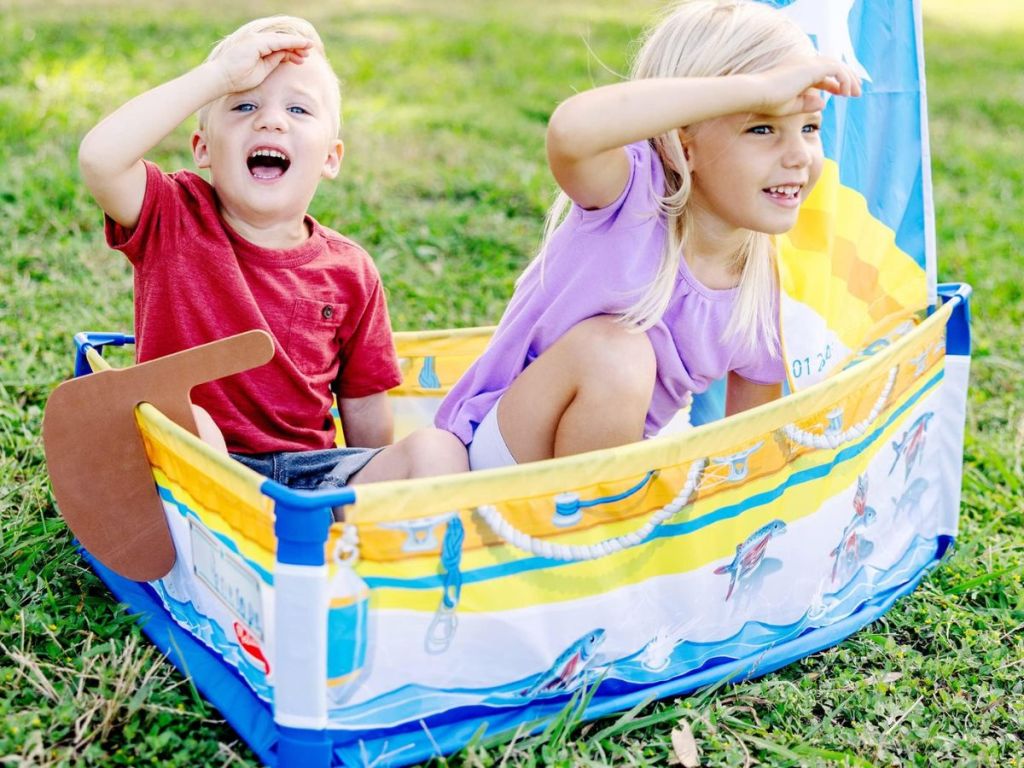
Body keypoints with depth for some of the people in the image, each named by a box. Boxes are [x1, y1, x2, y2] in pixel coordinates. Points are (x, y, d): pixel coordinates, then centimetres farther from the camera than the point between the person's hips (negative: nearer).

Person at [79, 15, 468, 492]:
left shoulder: (349, 272, 4)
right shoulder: (173, 220, -2)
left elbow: (363, 408, 10)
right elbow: (99, 157, -23)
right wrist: (220, 74, -19)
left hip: (309, 470, 3)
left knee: (439, 448, -18)